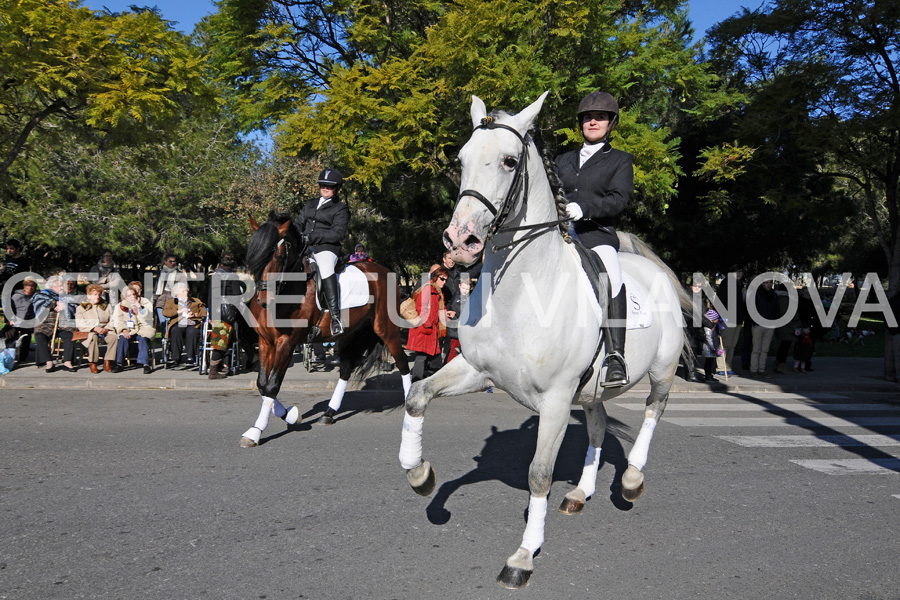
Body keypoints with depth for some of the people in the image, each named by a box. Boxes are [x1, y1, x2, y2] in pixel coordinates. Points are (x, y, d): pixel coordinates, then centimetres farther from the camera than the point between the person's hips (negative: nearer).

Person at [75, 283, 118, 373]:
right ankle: (92, 363, -30)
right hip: (89, 331, -2)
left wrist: (106, 329, -11)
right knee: (94, 337, -38)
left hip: (105, 331, 3)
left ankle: (107, 362, -26)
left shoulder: (106, 306, 21)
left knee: (114, 336, -30)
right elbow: (79, 324, -2)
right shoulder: (81, 307, 12)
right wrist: (94, 328, -17)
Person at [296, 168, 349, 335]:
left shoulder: (341, 209, 6)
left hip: (327, 248, -7)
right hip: (304, 247, 7)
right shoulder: (310, 204, 25)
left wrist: (312, 237, -17)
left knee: (325, 268, -35)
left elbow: (338, 234, -7)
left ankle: (336, 316, -39)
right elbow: (299, 224, 25)